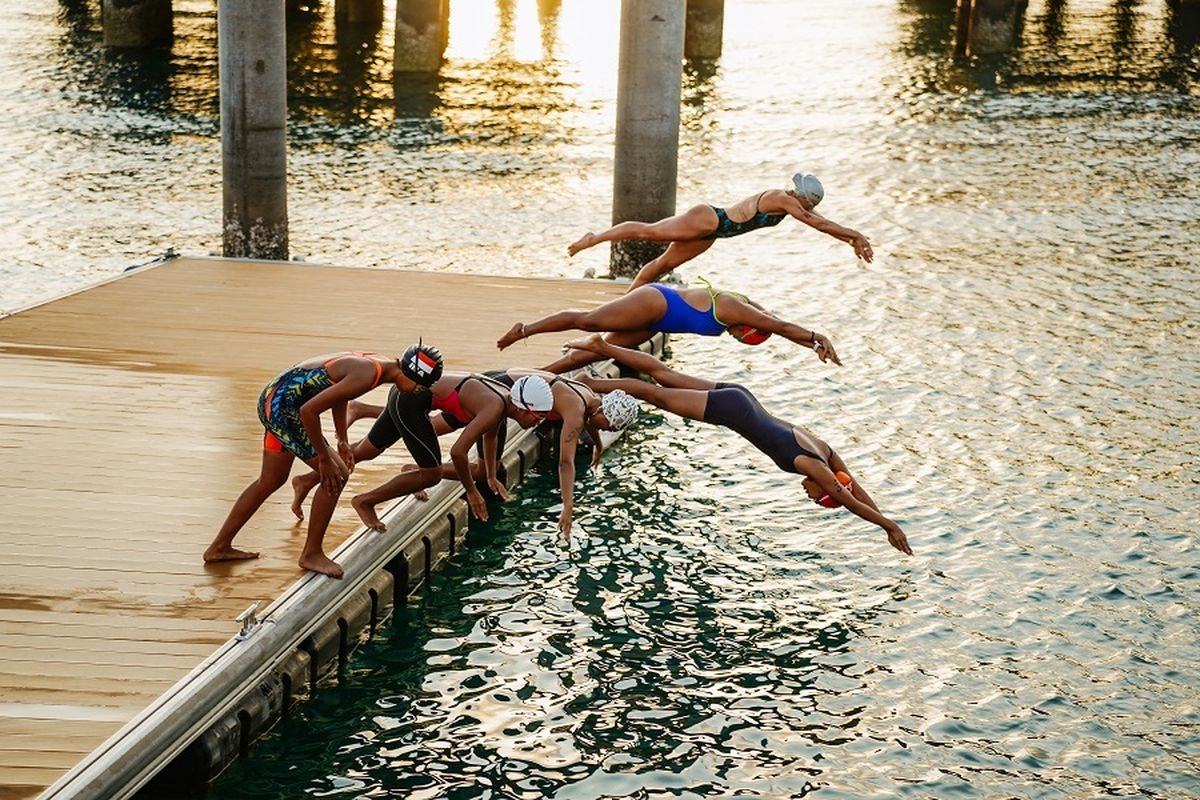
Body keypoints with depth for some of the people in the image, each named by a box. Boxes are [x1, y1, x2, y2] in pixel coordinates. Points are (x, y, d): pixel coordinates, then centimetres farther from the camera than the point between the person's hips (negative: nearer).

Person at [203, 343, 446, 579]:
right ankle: (311, 554, 3)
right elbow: (309, 410, -28)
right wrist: (324, 458, -18)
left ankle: (220, 547, 32)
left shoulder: (377, 363, 3)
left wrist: (342, 442, 19)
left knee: (271, 481, 22)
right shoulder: (366, 376, -26)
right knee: (336, 475, -9)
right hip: (282, 404, -10)